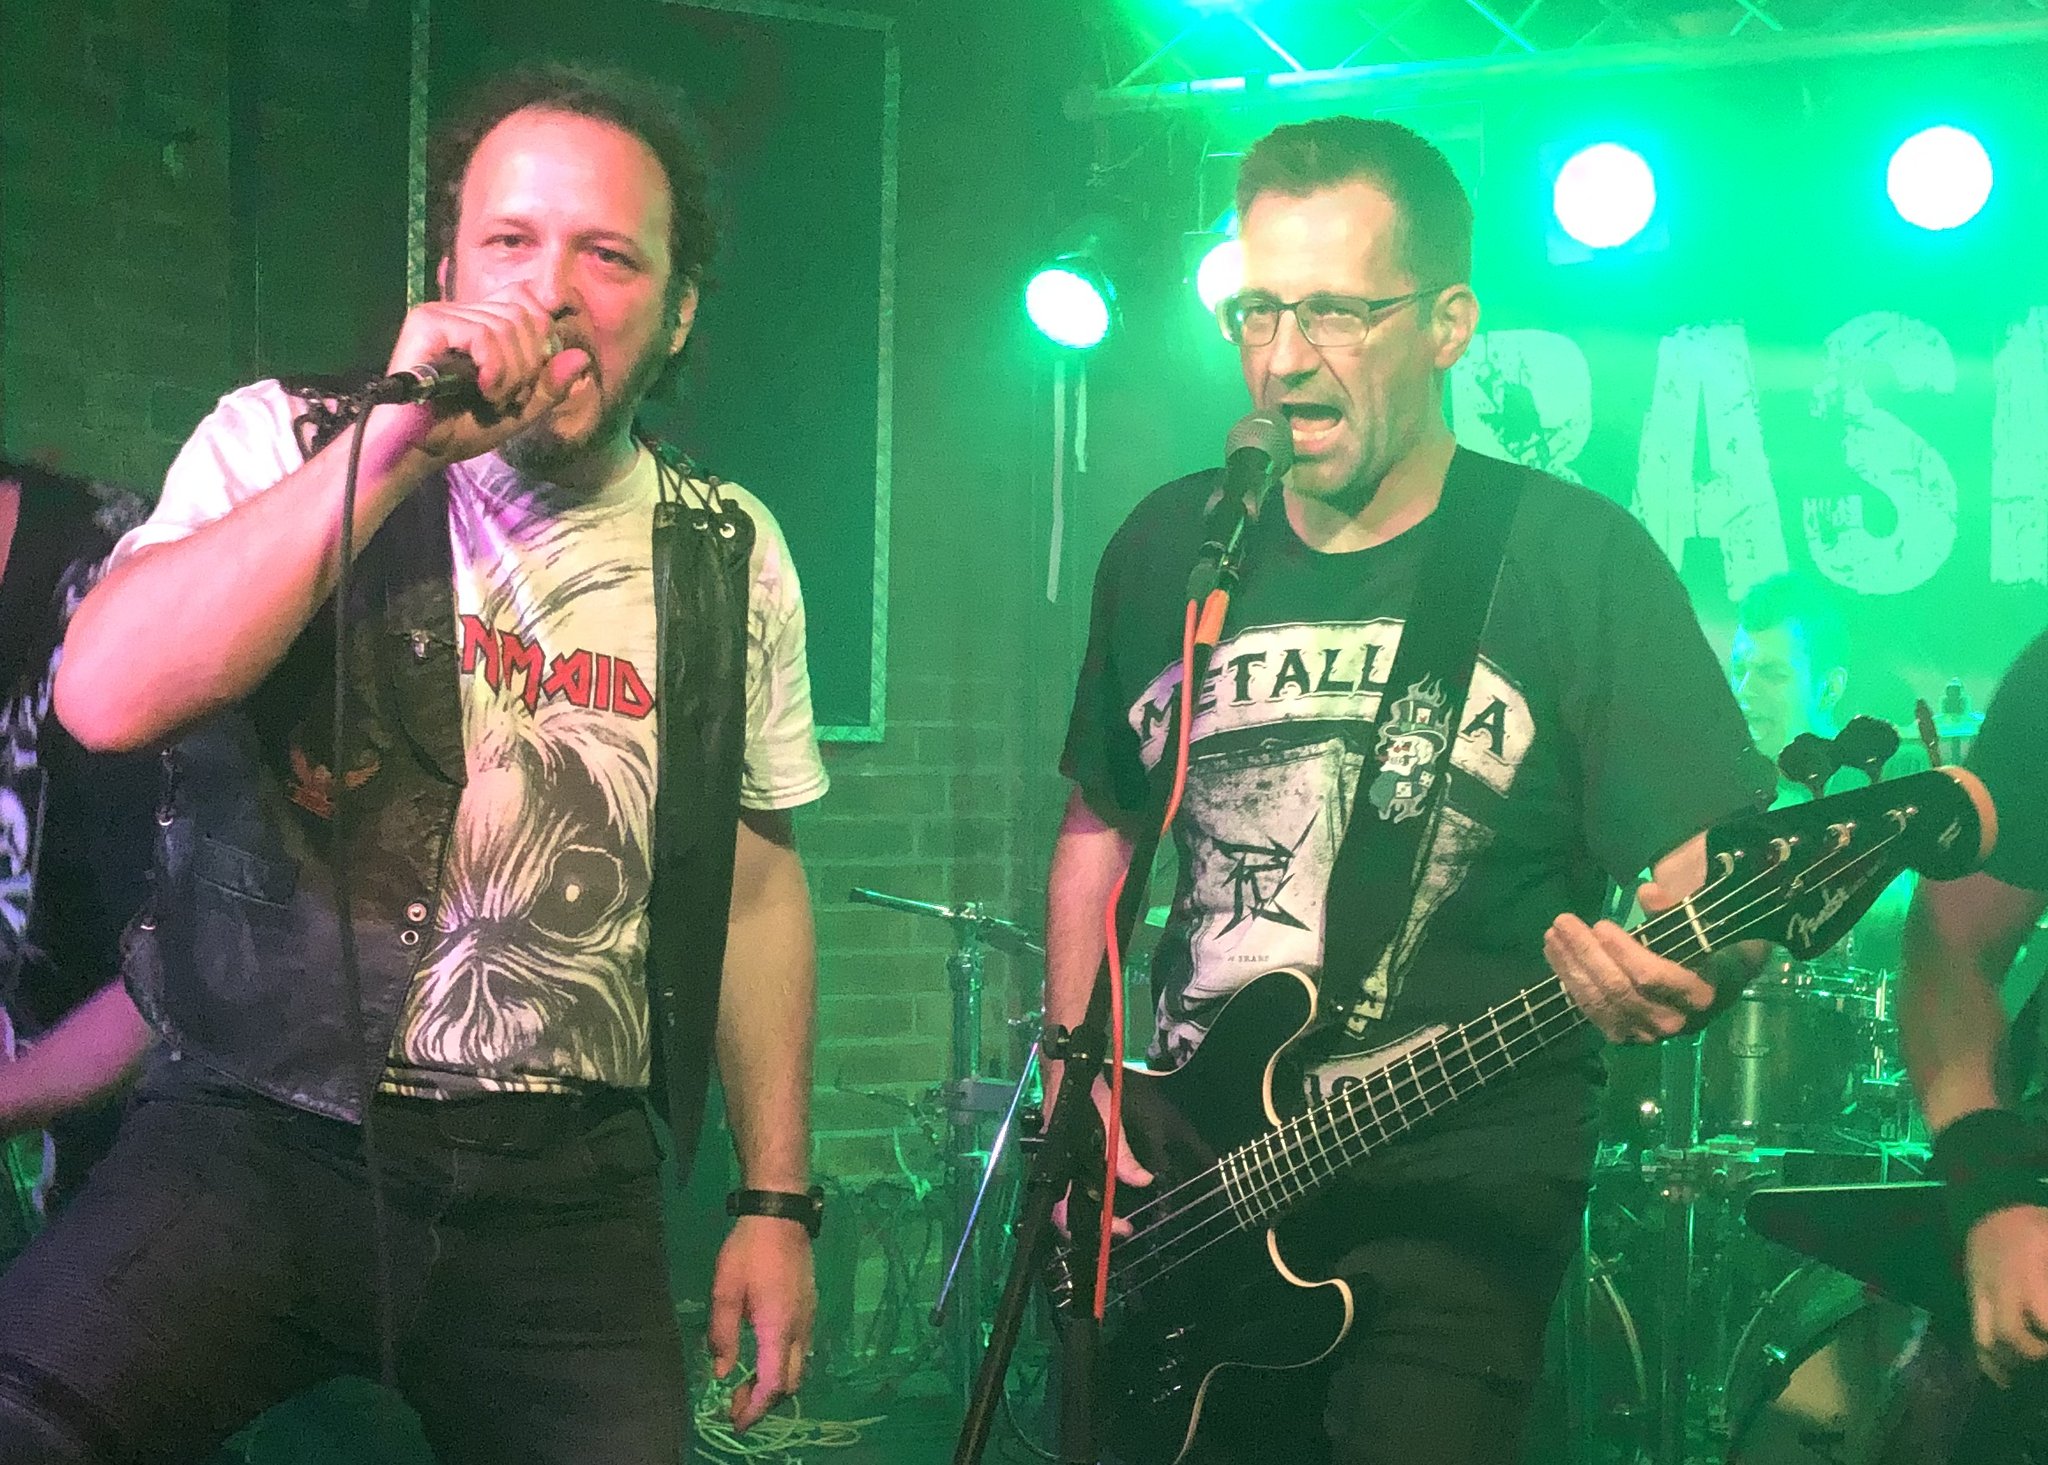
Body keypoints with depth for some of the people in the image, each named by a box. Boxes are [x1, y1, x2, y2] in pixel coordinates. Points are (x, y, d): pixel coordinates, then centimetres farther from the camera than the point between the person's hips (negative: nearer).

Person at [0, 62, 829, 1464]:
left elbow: (756, 885, 17)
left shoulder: (730, 557, 10)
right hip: (259, 1137, -3)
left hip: (567, 1189, 3)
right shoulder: (284, 444, 2)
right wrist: (399, 441, -19)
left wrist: (777, 1202, 13)